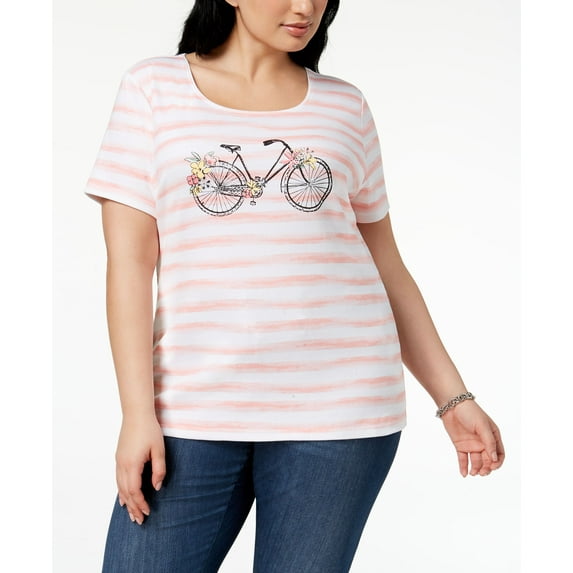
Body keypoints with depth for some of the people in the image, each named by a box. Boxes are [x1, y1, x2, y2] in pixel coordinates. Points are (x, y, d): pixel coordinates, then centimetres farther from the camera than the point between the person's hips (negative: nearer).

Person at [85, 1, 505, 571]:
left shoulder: (344, 106, 11)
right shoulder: (153, 86, 6)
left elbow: (385, 265, 14)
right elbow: (129, 260, 0)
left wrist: (453, 397, 9)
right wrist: (138, 411, -7)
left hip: (337, 412, 1)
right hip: (192, 411, -1)